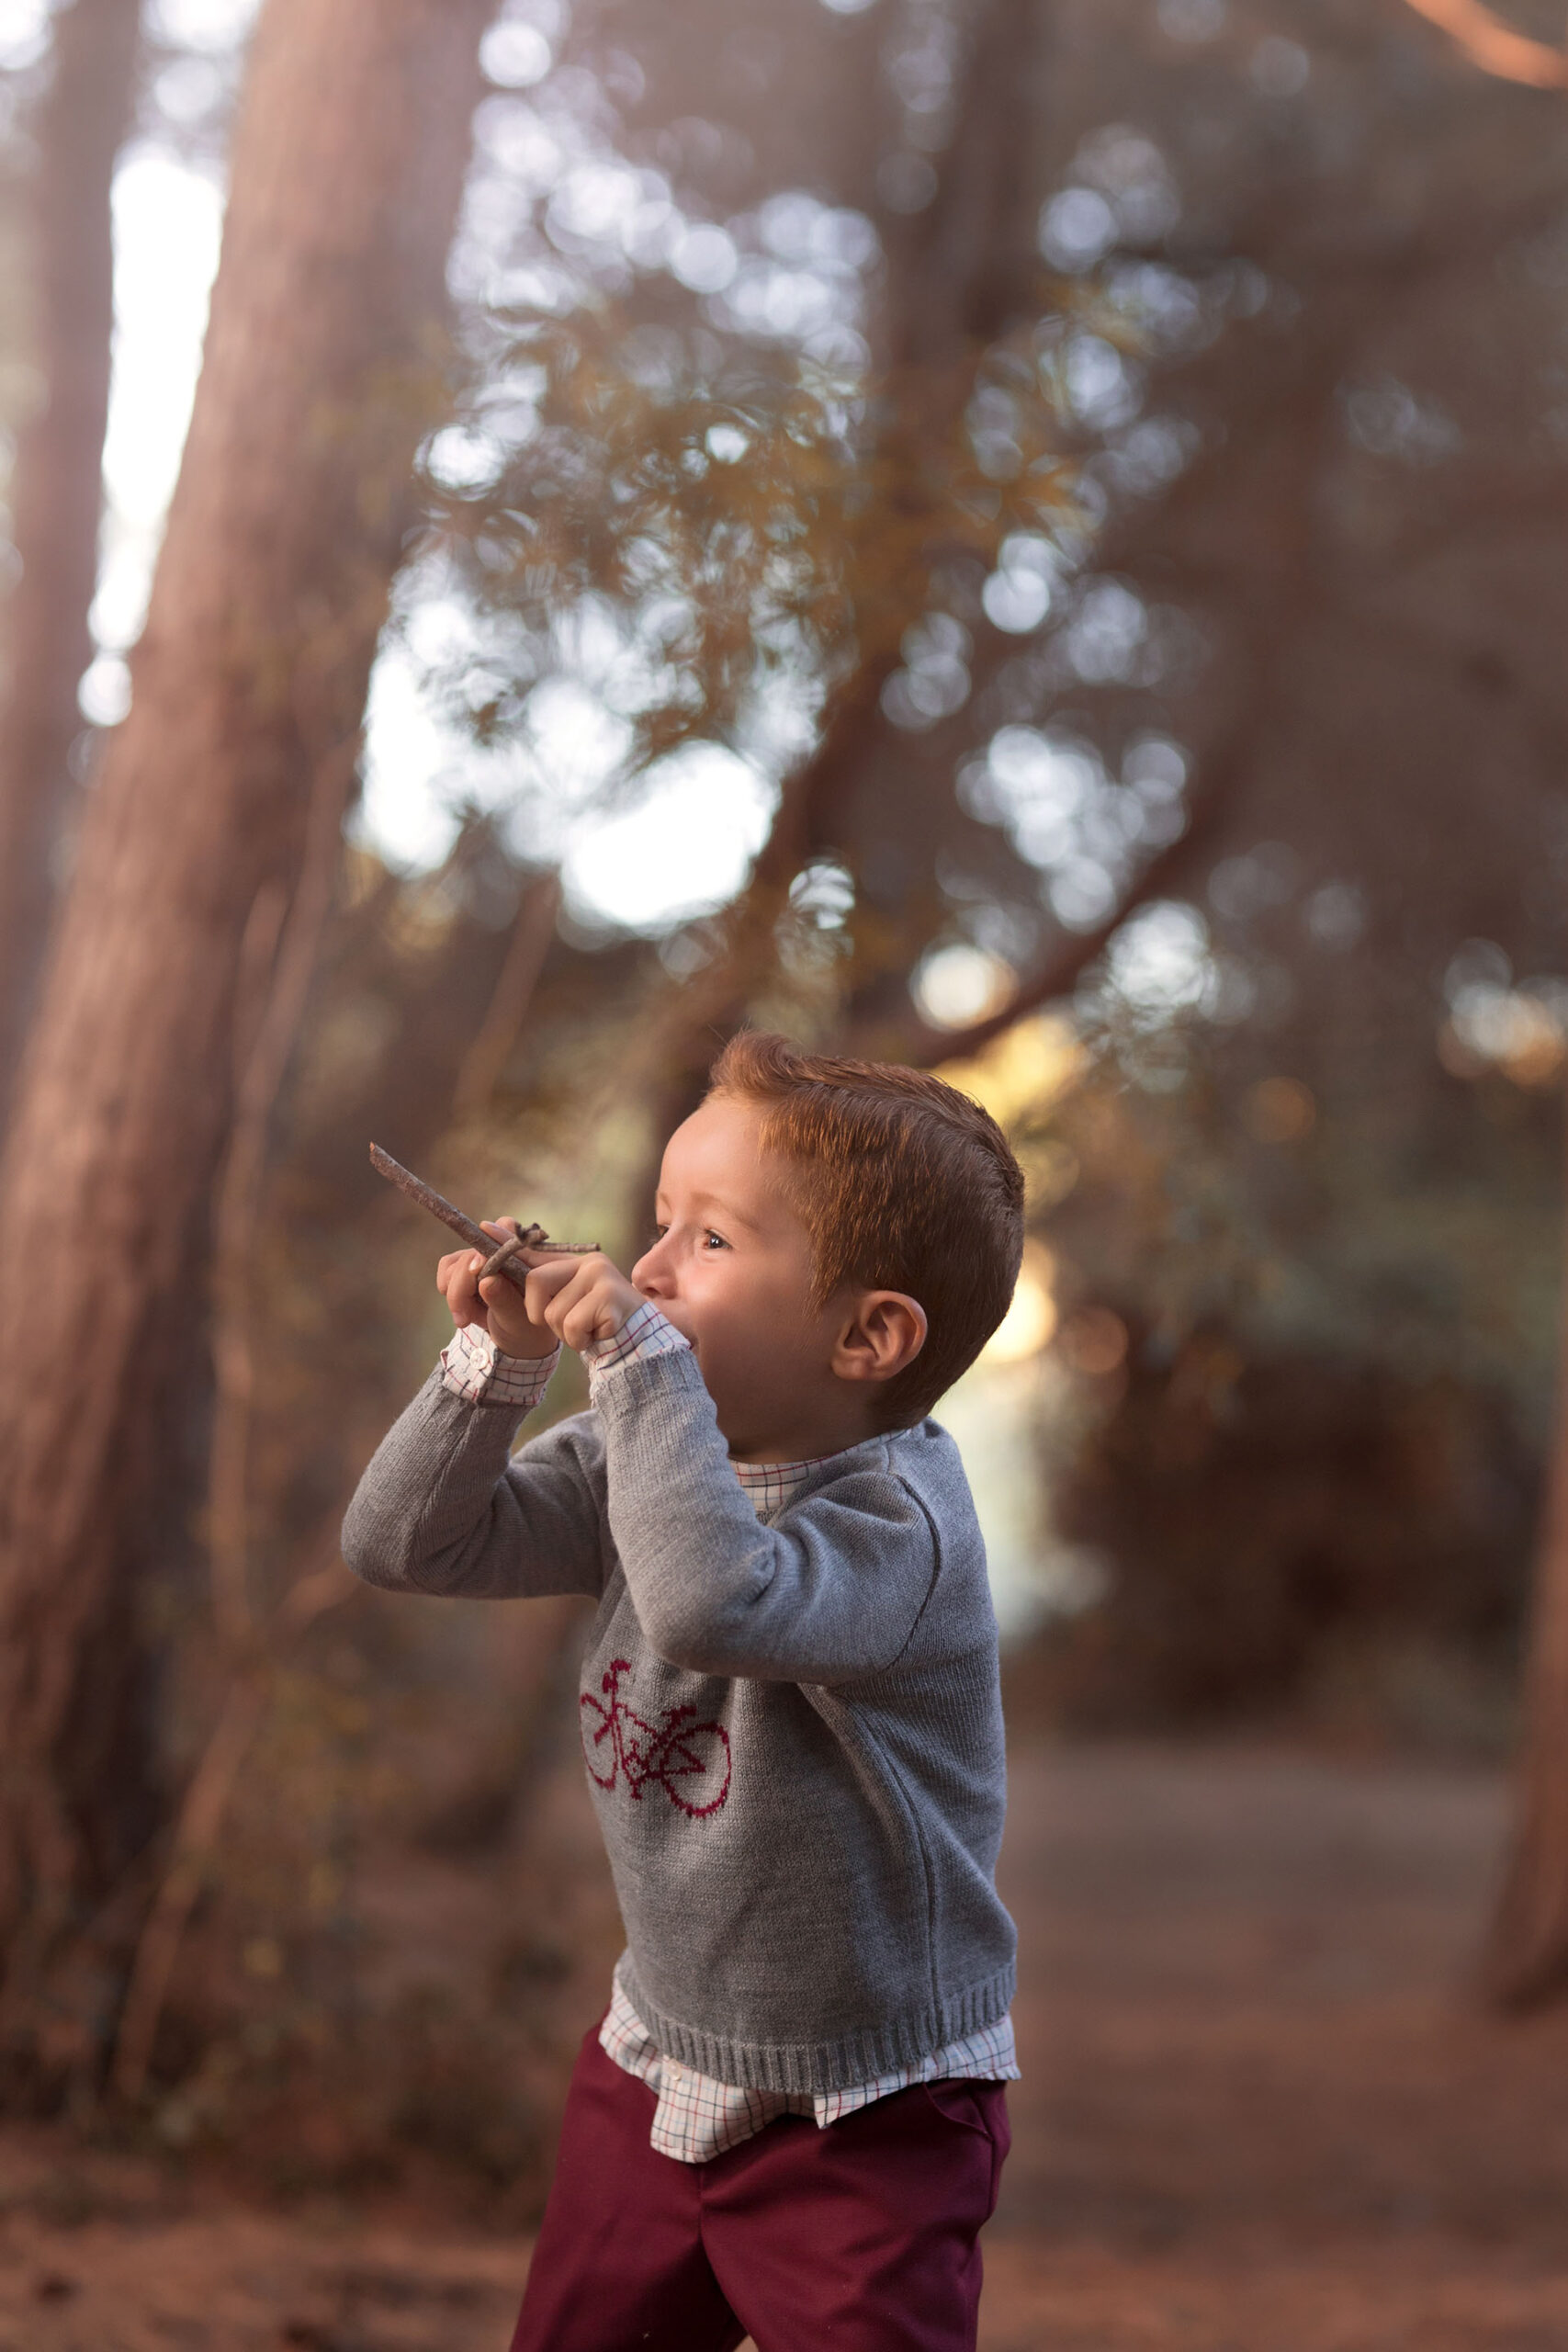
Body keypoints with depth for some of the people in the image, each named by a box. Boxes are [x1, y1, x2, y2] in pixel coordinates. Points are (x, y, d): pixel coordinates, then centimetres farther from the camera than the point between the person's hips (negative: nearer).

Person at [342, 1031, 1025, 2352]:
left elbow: (714, 1605, -45)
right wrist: (501, 1358, -13)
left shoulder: (895, 1516, -25)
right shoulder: (642, 1456, 0)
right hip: (656, 2072, 7)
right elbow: (408, 1545, 0)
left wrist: (640, 1357, -38)